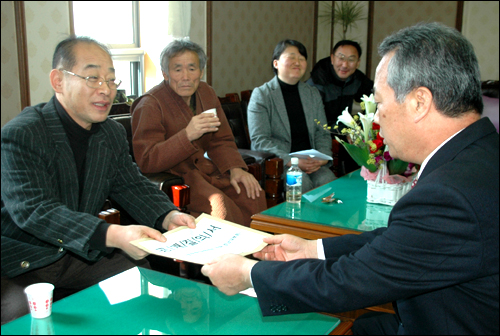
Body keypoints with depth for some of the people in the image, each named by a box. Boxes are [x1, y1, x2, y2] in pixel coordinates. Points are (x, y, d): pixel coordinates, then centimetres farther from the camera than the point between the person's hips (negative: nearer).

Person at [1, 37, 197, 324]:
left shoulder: (113, 133, 6)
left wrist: (168, 217, -14)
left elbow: (132, 185, 9)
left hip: (86, 255, 6)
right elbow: (35, 211, -28)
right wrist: (112, 235, -41)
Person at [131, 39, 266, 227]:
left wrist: (235, 168, -7)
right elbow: (146, 161, -20)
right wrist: (187, 135, -31)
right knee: (219, 205, -31)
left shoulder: (206, 93, 11)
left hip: (204, 169, 7)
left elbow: (221, 141, 14)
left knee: (255, 196, -16)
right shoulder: (150, 105, -12)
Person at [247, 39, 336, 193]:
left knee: (328, 180, -25)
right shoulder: (261, 95, 0)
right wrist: (291, 161, -20)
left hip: (310, 162, 4)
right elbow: (259, 140, -9)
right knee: (303, 183, -32)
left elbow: (322, 133, 15)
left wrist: (323, 157, -7)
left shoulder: (313, 94, 17)